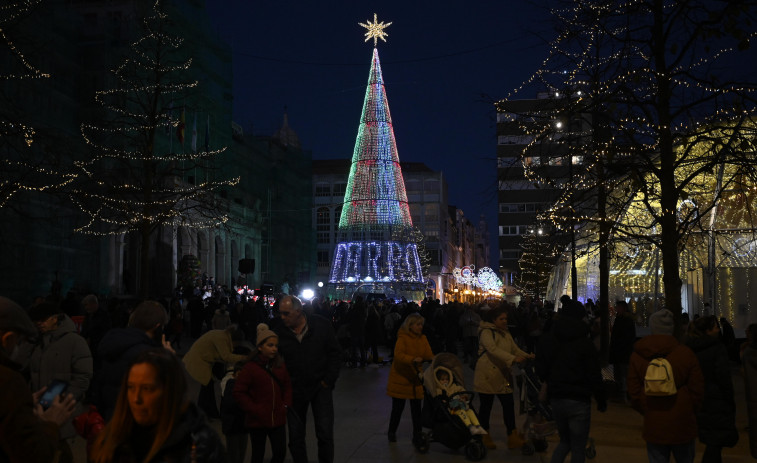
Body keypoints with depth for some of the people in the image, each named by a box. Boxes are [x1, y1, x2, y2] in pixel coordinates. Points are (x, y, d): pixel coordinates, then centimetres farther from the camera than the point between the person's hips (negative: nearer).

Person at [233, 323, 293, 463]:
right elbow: (239, 393, -8)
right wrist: (254, 410, -12)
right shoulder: (250, 368, -9)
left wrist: (286, 405, 3)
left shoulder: (280, 366, 5)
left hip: (277, 420, 4)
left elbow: (287, 387, 17)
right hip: (257, 421, -3)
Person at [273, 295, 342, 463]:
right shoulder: (278, 332, -5)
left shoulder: (321, 325, -7)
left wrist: (328, 381, -5)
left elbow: (335, 353, 0)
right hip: (294, 390, 1)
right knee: (295, 438, 9)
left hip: (320, 386, -1)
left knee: (325, 435, -1)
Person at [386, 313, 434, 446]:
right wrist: (412, 359, -43)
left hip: (415, 378, 4)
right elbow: (398, 354, -28)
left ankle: (417, 436, 11)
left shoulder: (422, 338, 5)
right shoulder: (402, 338, -14)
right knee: (398, 407, 6)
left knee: (416, 408, 3)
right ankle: (392, 432, 27)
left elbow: (428, 354, -2)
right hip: (400, 377, -4)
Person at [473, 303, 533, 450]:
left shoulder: (505, 334, 13)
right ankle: (485, 436, 18)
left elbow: (515, 349, 9)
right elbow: (493, 350, -28)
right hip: (487, 376, -7)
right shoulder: (486, 332, -13)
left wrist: (527, 356, -11)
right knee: (486, 406, 4)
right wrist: (513, 358, -38)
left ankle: (513, 437, 4)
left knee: (509, 405, 0)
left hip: (502, 376, 7)